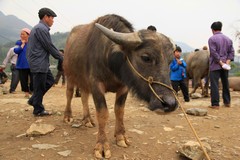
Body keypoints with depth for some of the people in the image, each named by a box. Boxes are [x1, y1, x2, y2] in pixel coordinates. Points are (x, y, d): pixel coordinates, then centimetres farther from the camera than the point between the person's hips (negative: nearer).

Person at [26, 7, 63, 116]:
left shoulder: (39, 28, 17)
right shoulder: (41, 29, -15)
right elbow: (49, 46, -16)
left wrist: (59, 56, 14)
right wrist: (61, 58, -7)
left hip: (41, 63, 10)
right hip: (39, 63, -10)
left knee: (50, 80, 17)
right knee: (40, 86, 0)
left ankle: (33, 100, 24)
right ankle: (38, 110, 13)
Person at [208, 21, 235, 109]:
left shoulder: (212, 39, -8)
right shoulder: (228, 39, 12)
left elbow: (213, 53, -16)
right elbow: (231, 52, 5)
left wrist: (221, 63, -13)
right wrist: (227, 61, -4)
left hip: (215, 65, -6)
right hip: (225, 66, 6)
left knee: (214, 85, -4)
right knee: (225, 84, 15)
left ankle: (215, 104, -4)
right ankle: (227, 102, 24)